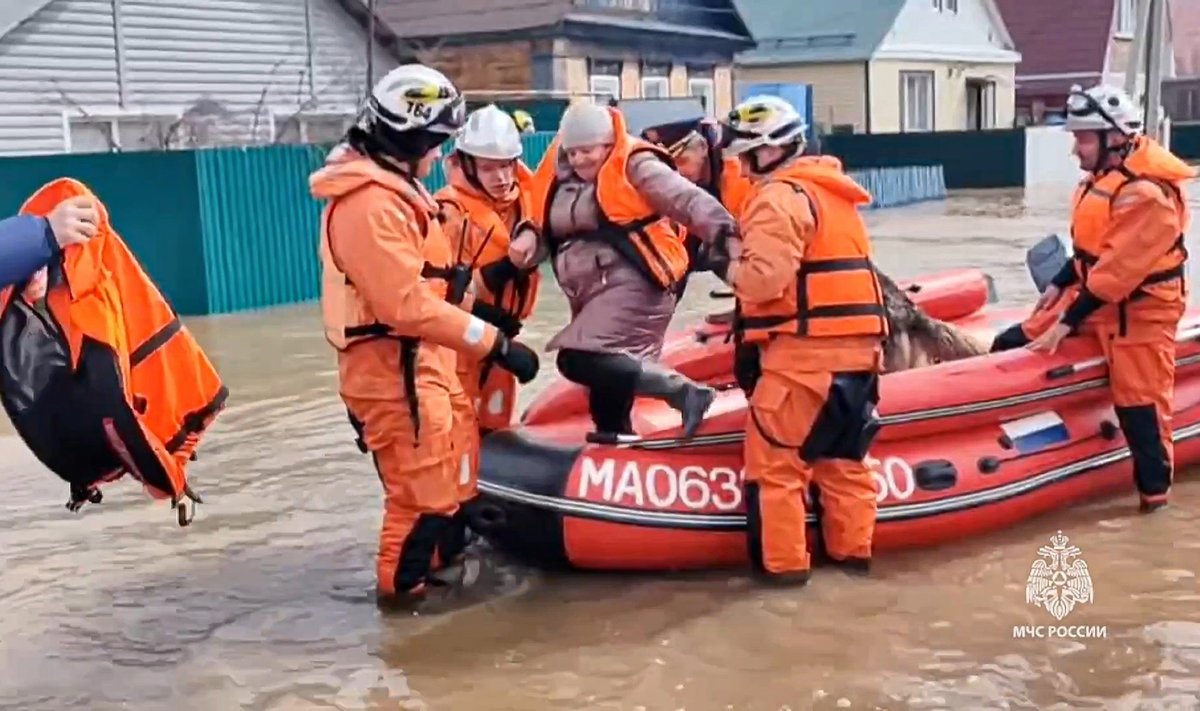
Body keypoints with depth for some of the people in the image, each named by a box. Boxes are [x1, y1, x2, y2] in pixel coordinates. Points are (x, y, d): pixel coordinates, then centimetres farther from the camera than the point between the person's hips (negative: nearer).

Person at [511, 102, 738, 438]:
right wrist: (528, 239, -2)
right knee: (607, 373, 13)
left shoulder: (633, 167, -6)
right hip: (594, 295, 8)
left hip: (631, 284, -8)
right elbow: (548, 228, 21)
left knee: (581, 361, -23)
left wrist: (724, 231, -32)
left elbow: (687, 199, -16)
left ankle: (684, 391, -18)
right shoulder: (560, 178, 14)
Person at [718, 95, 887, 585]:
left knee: (773, 459, 0)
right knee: (842, 457, 17)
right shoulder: (830, 191, 20)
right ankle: (853, 550, 24)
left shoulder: (779, 196, -9)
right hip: (856, 345, 9)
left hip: (806, 349, -9)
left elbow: (765, 277, -21)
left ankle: (782, 562, 4)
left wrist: (731, 269, -1)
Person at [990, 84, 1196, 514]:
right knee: (1010, 347, 5)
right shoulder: (1103, 178, 8)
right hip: (1091, 297, 10)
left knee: (1139, 402, -5)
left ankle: (1155, 488, 9)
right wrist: (1059, 285, 10)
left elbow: (1116, 274, -26)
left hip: (1138, 313, -9)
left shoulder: (1145, 194, -24)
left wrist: (1067, 322, -25)